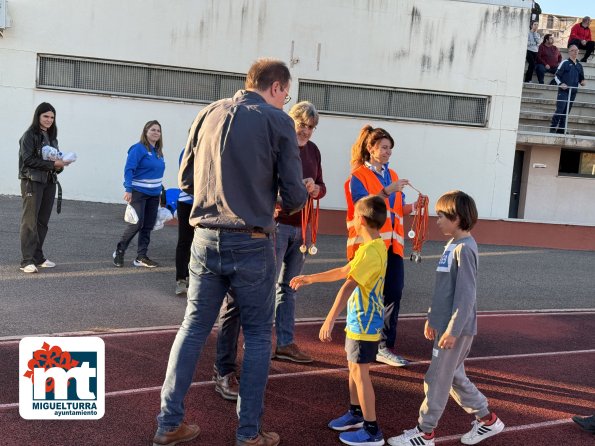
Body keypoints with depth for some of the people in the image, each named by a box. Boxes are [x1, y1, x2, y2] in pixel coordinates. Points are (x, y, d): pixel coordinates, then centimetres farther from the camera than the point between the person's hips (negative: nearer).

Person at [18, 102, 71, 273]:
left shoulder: (52, 136, 17)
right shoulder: (29, 135, -4)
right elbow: (28, 159, -13)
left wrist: (59, 165, -1)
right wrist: (52, 164, -18)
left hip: (49, 182, 7)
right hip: (32, 181, -7)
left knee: (43, 221, 9)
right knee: (30, 221, -8)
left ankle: (38, 257, 17)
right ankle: (27, 261, -8)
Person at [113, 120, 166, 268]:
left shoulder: (158, 152, 11)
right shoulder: (138, 148, -11)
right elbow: (129, 169, -17)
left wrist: (160, 190, 15)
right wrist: (128, 189, -25)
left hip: (154, 194, 7)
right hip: (138, 193, -7)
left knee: (148, 226, 6)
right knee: (137, 224, -9)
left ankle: (141, 257, 13)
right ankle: (119, 252, 11)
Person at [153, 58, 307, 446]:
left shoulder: (209, 114, 8)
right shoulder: (278, 122, -4)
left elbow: (185, 179, 11)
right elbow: (294, 196, -7)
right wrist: (288, 203, 15)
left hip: (206, 238, 4)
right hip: (252, 243, -4)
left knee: (193, 327, 15)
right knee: (258, 334, 10)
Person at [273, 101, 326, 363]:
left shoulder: (313, 150, 13)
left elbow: (321, 187, 15)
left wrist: (315, 188, -8)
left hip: (302, 227, 6)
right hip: (277, 223, -6)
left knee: (288, 287, 12)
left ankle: (285, 344, 20)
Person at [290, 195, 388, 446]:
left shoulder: (370, 251, -24)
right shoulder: (376, 247, 8)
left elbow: (348, 286, -30)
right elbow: (343, 272, 15)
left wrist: (329, 321, -32)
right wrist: (309, 279, 19)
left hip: (364, 324, -9)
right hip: (360, 321, 10)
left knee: (360, 373, 0)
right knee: (354, 368, 21)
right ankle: (356, 413, 36)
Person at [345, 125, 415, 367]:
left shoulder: (392, 175, 17)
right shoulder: (358, 176, -3)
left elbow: (398, 209, 17)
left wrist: (414, 206, -1)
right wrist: (387, 192, -25)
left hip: (392, 244, 6)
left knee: (393, 293, 2)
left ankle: (385, 347, 12)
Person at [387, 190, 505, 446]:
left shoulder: (465, 249, -18)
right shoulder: (452, 245, 10)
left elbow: (465, 294, -21)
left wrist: (453, 330, -20)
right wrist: (432, 318, 20)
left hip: (456, 328, -9)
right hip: (445, 324, 9)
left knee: (437, 379, 1)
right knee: (454, 377, 18)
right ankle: (487, 420, 34)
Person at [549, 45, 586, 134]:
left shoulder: (579, 65, 15)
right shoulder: (565, 63, -1)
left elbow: (581, 78, 23)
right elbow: (557, 76, -3)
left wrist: (582, 82, 1)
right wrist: (560, 84, -19)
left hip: (573, 92, 6)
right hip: (563, 91, -6)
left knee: (566, 111, 7)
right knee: (559, 110, -14)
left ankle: (561, 129, 12)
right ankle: (552, 128, -9)